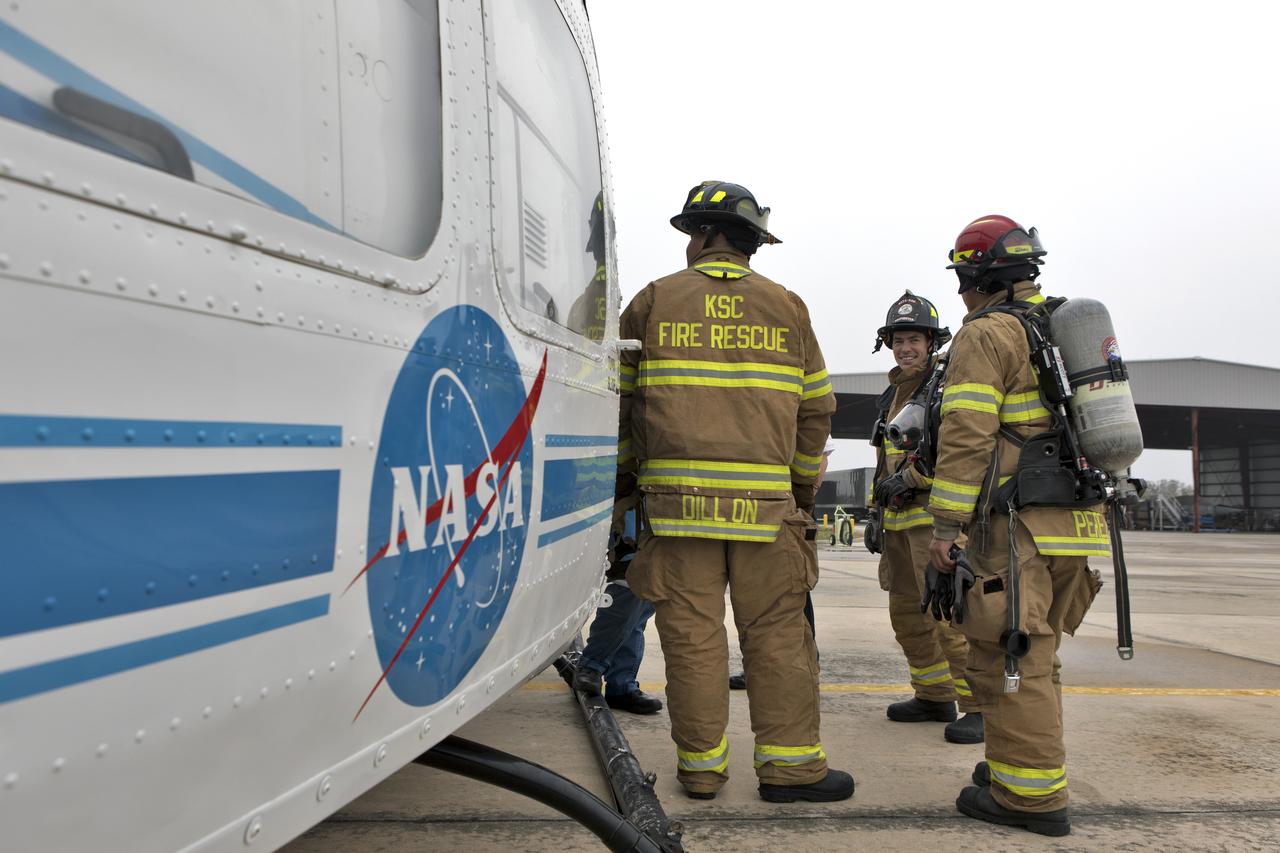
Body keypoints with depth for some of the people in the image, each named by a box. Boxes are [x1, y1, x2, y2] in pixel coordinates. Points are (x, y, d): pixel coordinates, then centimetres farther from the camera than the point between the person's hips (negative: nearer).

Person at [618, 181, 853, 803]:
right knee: (776, 631, 8)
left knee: (691, 633, 6)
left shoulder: (653, 301, 6)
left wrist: (623, 475, 21)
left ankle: (701, 765, 15)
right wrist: (803, 486, 23)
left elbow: (618, 400, 9)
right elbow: (816, 408, 13)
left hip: (675, 495, 0)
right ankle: (789, 763, 14)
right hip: (765, 502, 1)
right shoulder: (786, 306, 10)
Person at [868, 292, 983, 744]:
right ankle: (934, 697, 24)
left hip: (938, 515, -9)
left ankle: (980, 707, -2)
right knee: (907, 613, 12)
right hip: (901, 520, 9)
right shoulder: (892, 394, 20)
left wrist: (911, 476, -19)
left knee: (951, 613, -11)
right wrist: (877, 514, 24)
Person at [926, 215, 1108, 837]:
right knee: (1033, 656, 18)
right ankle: (1030, 767, 29)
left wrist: (946, 523, -15)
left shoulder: (986, 333, -7)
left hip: (1018, 527, -9)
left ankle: (1031, 795, 4)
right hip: (1075, 523, 9)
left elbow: (968, 436, -16)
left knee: (1007, 660, -2)